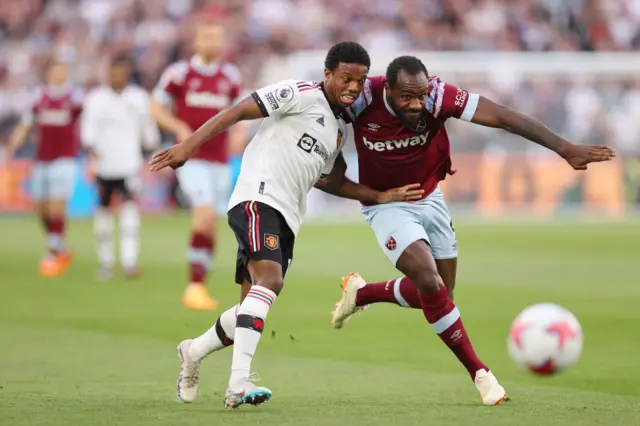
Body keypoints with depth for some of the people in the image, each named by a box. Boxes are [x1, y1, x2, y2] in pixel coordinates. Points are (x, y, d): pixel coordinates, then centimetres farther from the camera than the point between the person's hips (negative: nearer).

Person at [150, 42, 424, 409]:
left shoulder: (341, 129, 22)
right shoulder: (301, 95, -4)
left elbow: (330, 180, 32)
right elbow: (239, 111, -8)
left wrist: (382, 196, 26)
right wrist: (190, 145, -16)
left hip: (287, 218, 9)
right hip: (259, 197, -9)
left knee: (254, 304, 8)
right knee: (270, 280, -27)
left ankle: (194, 352, 33)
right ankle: (240, 383, -36)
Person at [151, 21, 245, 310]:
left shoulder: (230, 77, 8)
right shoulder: (179, 73, -4)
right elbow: (156, 107, 2)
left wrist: (237, 132, 1)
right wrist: (179, 127, -15)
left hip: (220, 161, 5)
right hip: (191, 158, -5)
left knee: (210, 226, 5)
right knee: (205, 213, -21)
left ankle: (197, 287, 14)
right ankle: (195, 285, -17)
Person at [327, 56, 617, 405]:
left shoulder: (437, 96, -27)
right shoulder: (364, 98, -29)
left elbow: (502, 117, -30)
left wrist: (565, 148, -34)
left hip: (429, 199, 4)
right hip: (386, 205, -4)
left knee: (437, 294, 9)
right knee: (429, 282, -23)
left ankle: (360, 293, 36)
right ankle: (478, 372, -10)